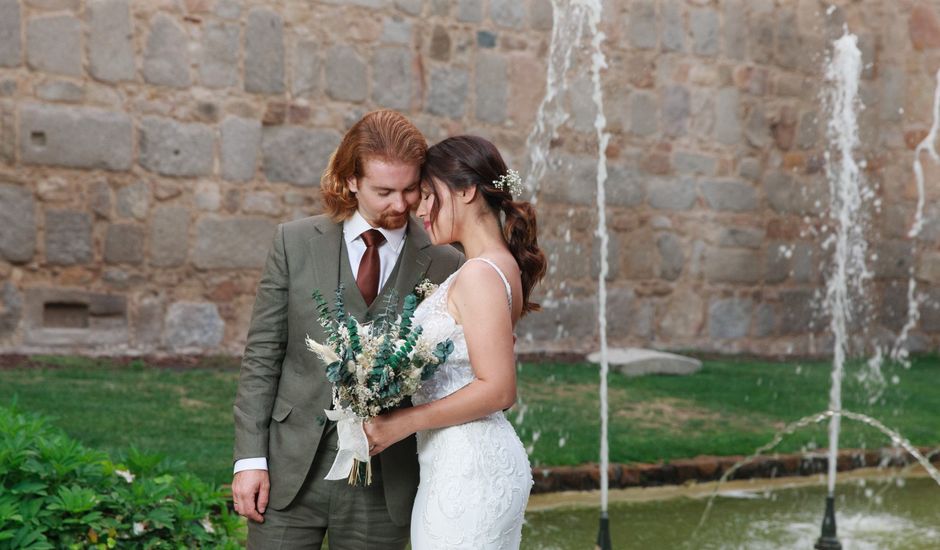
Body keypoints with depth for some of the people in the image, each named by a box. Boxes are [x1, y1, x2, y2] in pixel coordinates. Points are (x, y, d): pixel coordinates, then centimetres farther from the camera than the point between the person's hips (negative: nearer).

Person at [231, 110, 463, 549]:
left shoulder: (443, 265, -1)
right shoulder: (295, 242, 1)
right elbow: (262, 354, 2)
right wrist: (250, 458, -3)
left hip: (383, 483, 0)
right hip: (291, 470, 0)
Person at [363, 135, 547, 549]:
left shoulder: (480, 274, -16)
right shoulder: (501, 266, 12)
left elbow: (497, 389, -21)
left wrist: (402, 424, -17)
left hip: (468, 471, -9)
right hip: (479, 462, 9)